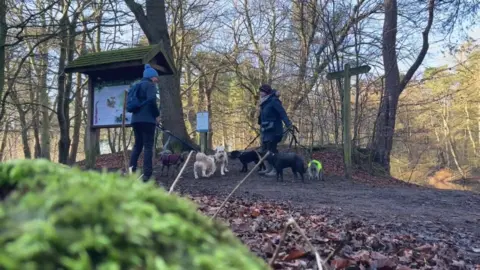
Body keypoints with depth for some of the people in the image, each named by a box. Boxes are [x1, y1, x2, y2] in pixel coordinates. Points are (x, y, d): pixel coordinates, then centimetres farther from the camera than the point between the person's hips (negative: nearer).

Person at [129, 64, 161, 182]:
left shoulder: (137, 85, 22)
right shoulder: (150, 85, -3)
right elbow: (151, 100, -18)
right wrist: (157, 114, -7)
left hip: (136, 119, 8)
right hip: (147, 119, -8)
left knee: (137, 145, 14)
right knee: (148, 146, -7)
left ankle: (131, 171, 10)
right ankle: (147, 174, -11)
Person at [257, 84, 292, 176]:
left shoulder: (274, 101, -13)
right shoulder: (265, 102, 14)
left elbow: (282, 113, -22)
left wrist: (288, 124, -32)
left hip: (273, 130, -9)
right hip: (265, 130, 9)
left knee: (271, 150, -7)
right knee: (265, 149, 12)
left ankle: (275, 170, 2)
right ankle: (268, 169, 22)